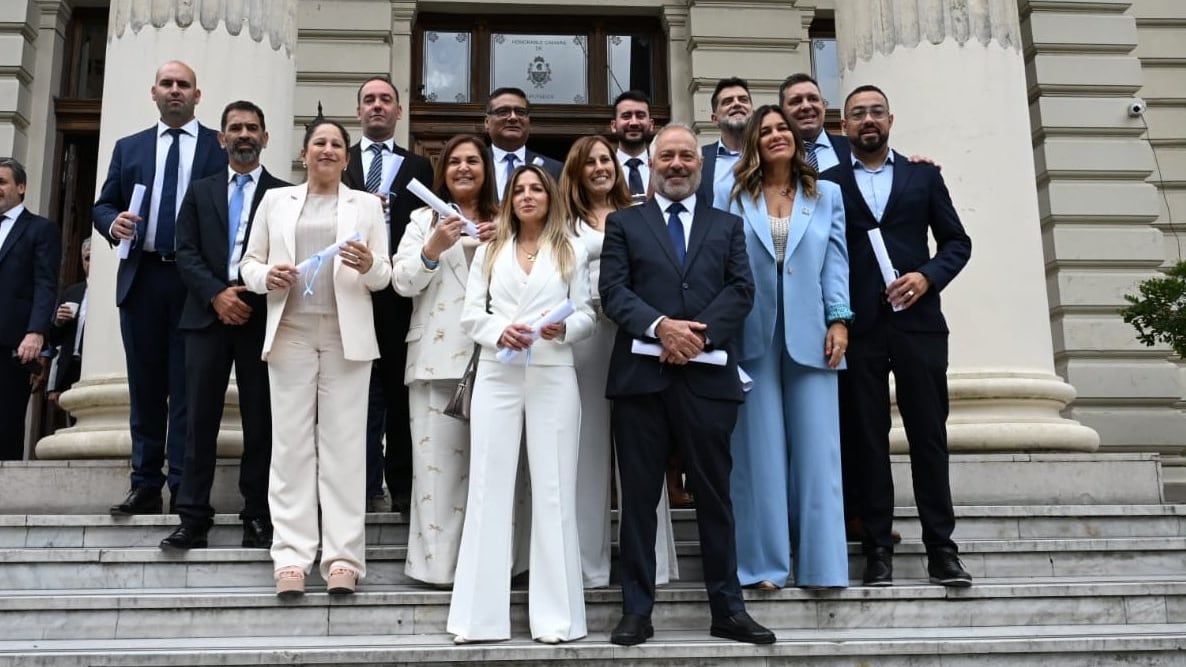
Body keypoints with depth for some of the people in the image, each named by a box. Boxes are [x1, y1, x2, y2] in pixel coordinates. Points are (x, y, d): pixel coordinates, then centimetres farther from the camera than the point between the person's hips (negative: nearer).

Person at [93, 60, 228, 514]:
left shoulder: (221, 147, 5)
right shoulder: (129, 148, 16)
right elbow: (102, 205, 15)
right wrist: (113, 222, -8)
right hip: (141, 277, 4)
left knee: (188, 387, -2)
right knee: (145, 386, 7)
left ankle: (184, 489, 2)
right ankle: (146, 486, 13)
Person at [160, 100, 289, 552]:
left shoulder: (285, 195, 9)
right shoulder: (200, 192, 17)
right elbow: (186, 252, 6)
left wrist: (254, 297, -12)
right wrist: (217, 294, -9)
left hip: (261, 318, -2)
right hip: (208, 315, 2)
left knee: (260, 420, 0)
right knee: (201, 418, 1)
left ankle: (257, 517, 6)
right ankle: (193, 518, 5)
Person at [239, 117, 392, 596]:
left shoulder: (367, 205, 13)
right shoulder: (275, 200, 15)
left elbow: (384, 276, 7)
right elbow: (249, 263, 13)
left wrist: (368, 266, -16)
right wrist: (267, 277, -9)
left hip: (346, 334, -1)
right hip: (290, 331, 1)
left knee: (343, 444, -3)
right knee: (291, 442, -2)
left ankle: (343, 556, -1)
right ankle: (292, 556, 1)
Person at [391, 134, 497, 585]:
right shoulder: (424, 219, 12)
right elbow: (402, 282, 4)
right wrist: (433, 248, -12)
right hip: (437, 354, -1)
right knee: (439, 457, -4)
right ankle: (438, 559, 0)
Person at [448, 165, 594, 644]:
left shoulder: (571, 253, 11)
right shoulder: (490, 251, 15)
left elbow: (587, 315, 6)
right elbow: (470, 313, 7)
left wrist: (564, 329, -15)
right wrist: (499, 330, -12)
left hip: (553, 376, -1)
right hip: (497, 375, 1)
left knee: (553, 490, -1)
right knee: (489, 488, 0)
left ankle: (554, 615, 4)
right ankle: (481, 615, 4)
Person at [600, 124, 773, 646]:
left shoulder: (727, 225, 16)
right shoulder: (623, 223, 12)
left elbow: (741, 290, 3)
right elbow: (613, 290, 0)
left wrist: (701, 333, -12)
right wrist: (660, 325, -16)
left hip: (708, 376, 1)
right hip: (641, 374, -1)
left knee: (714, 494, 6)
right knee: (639, 496, 4)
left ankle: (727, 609, 15)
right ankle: (637, 611, 13)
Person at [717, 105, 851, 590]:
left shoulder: (826, 195, 15)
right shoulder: (732, 198, 11)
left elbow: (836, 262, 7)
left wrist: (839, 320, -5)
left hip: (810, 334, 1)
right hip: (753, 336, -1)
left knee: (815, 450, 0)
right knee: (760, 451, 1)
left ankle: (820, 563, 7)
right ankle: (764, 563, 8)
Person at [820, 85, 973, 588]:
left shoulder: (923, 175, 13)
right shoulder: (828, 183, 10)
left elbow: (956, 242, 11)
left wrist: (928, 276, -8)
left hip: (917, 321, 1)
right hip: (857, 327, 0)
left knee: (929, 433, 1)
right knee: (864, 438, 2)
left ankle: (941, 549, 7)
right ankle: (878, 550, 8)